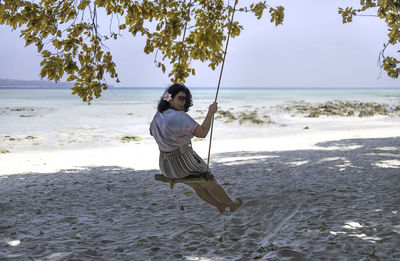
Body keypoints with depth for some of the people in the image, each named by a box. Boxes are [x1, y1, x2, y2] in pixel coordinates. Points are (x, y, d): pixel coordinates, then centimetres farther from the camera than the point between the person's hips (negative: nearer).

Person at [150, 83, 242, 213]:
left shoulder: (158, 116, 0)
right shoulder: (179, 117, -27)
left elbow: (152, 132, 18)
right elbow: (202, 133, -23)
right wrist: (211, 112, -14)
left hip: (166, 166, 8)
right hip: (184, 164, -8)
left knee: (198, 186, 29)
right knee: (210, 183, 19)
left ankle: (219, 205, 50)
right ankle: (232, 204, 41)